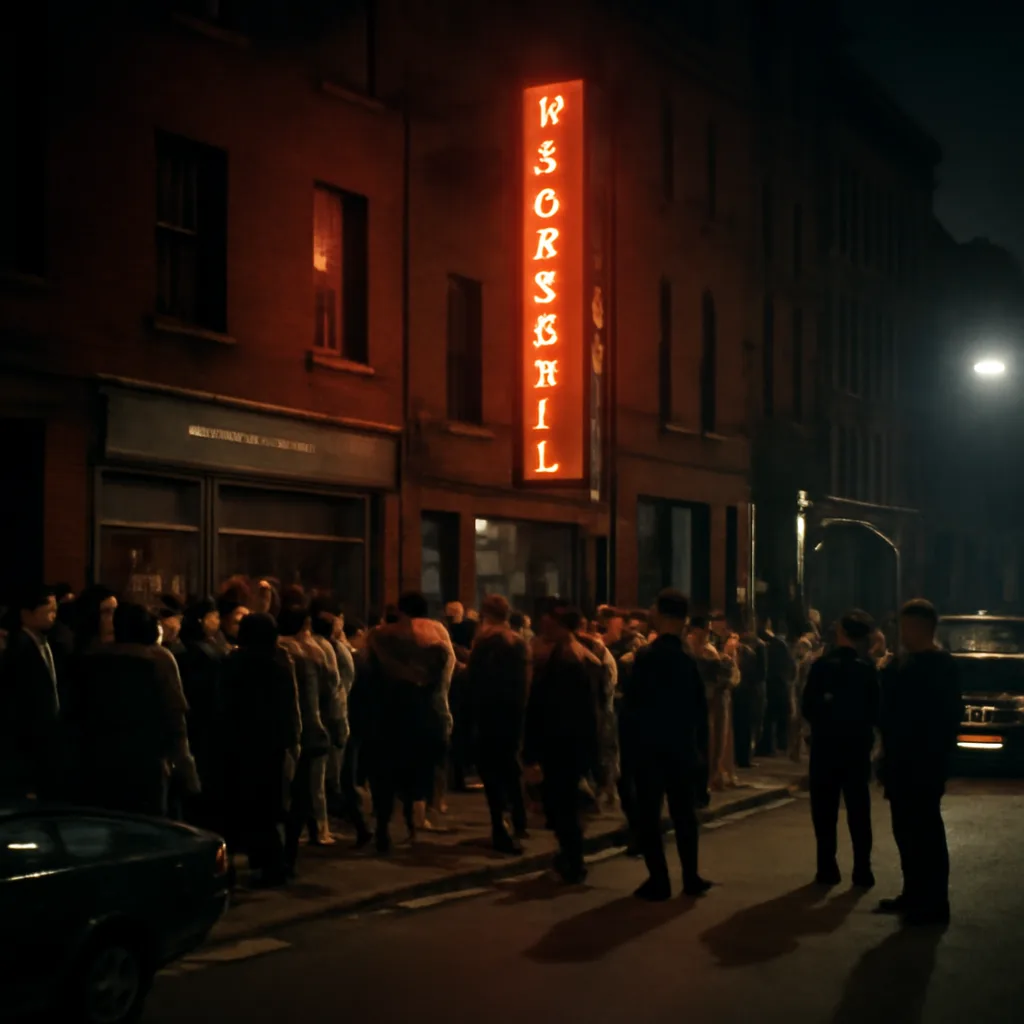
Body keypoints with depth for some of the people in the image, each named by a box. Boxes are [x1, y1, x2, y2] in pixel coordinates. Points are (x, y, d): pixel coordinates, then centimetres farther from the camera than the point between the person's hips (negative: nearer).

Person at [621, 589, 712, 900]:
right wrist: (700, 746, 11)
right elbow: (700, 707, 5)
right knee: (684, 813, 12)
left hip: (650, 747, -4)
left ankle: (659, 880, -1)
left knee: (649, 815, 1)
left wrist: (631, 740, 1)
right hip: (683, 747, 4)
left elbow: (631, 703, -11)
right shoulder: (690, 657, 2)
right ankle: (691, 877, 13)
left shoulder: (647, 657, -11)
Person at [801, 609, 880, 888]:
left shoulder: (822, 665, -8)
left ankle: (828, 868, 4)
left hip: (825, 745, -1)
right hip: (856, 746, 1)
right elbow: (875, 711, -3)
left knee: (825, 810, 6)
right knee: (859, 811, 6)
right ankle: (862, 870, 2)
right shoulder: (867, 669, -6)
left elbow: (808, 707, -6)